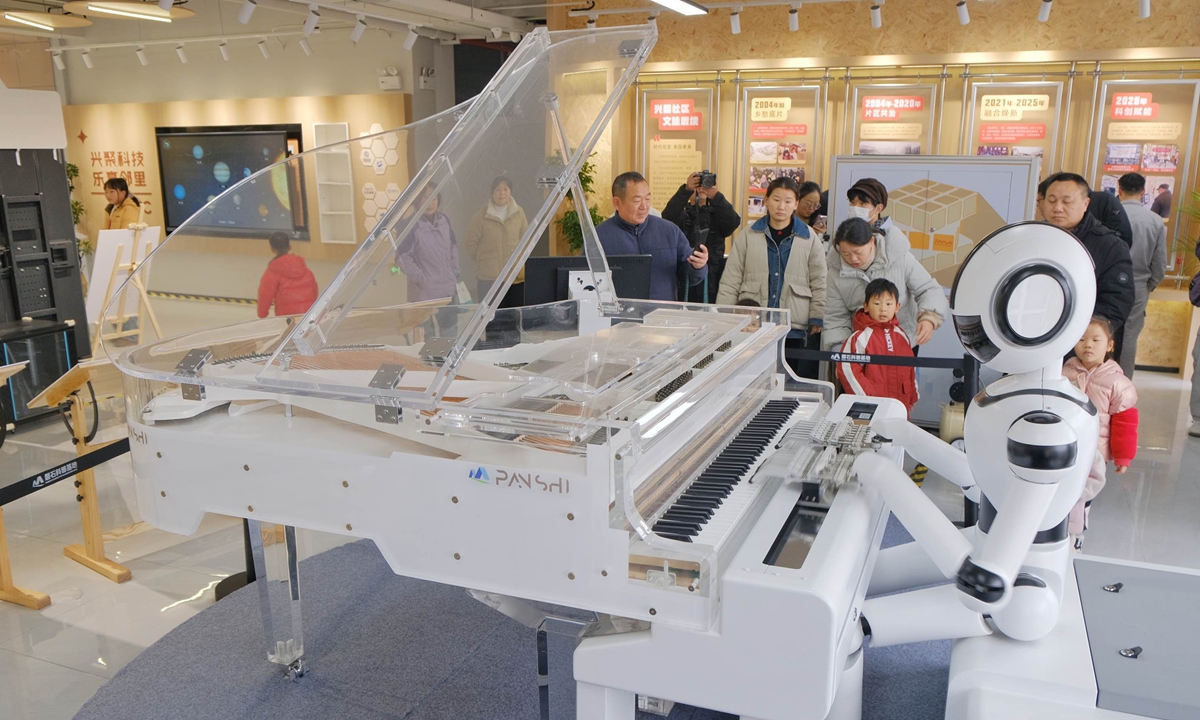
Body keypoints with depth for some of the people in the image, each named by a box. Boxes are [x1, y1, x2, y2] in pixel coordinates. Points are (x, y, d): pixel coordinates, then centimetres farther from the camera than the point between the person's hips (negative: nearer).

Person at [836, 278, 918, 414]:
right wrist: (867, 397, -13)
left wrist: (912, 397, 17)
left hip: (900, 405, 5)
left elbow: (911, 367, 18)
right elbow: (847, 369, -14)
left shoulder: (902, 336, 9)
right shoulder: (860, 337, -10)